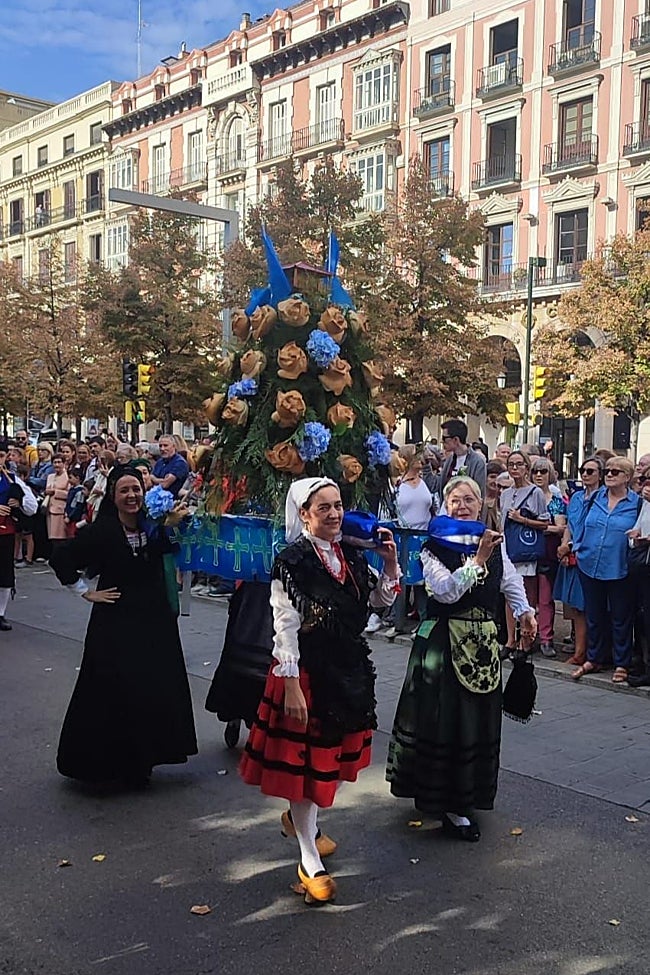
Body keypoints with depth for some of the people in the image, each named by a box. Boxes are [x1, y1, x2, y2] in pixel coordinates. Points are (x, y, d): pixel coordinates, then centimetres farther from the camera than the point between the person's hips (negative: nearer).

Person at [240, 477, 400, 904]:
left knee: (331, 754, 20)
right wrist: (291, 685, -19)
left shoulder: (352, 555, 3)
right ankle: (310, 863, 16)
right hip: (308, 673, -7)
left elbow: (382, 600, 14)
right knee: (305, 760, 3)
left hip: (350, 669, 7)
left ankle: (300, 818, 46)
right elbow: (285, 628, -17)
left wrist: (390, 562, -1)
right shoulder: (292, 563, -16)